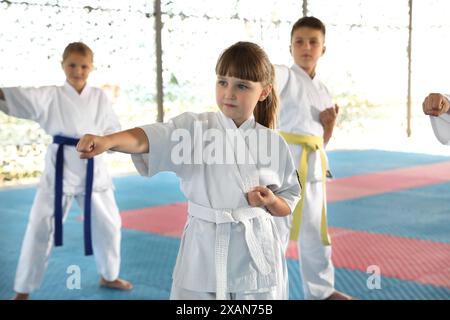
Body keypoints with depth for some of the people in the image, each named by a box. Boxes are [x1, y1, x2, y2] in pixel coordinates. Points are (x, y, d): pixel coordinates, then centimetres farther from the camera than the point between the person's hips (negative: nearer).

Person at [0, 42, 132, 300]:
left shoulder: (100, 98, 3)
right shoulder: (51, 96, -4)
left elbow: (114, 131, 7)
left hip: (93, 168, 3)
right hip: (61, 167, -2)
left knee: (108, 224, 12)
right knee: (40, 228, 0)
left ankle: (109, 276, 36)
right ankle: (23, 290, 13)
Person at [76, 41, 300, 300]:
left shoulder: (273, 143, 0)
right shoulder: (195, 128, -5)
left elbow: (288, 203, 10)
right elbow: (146, 139, -23)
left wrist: (270, 201, -13)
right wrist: (108, 140, -42)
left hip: (255, 253, 1)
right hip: (204, 251, -1)